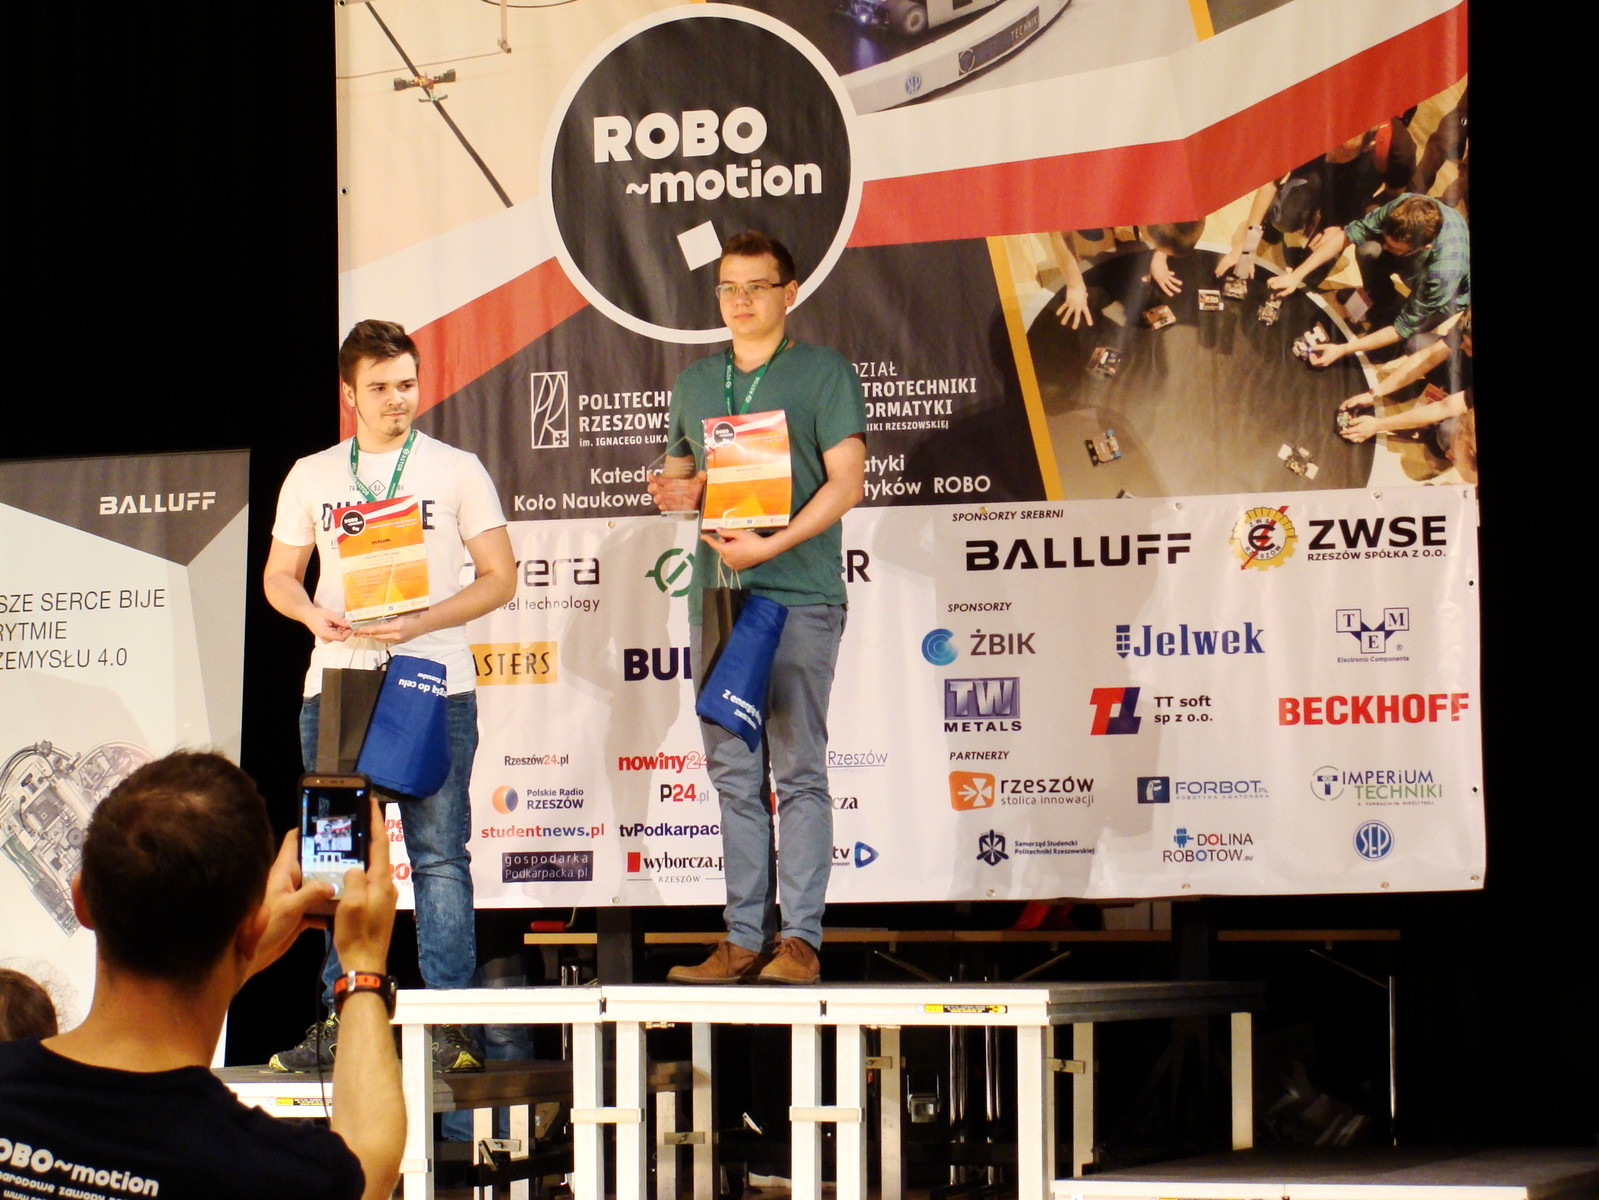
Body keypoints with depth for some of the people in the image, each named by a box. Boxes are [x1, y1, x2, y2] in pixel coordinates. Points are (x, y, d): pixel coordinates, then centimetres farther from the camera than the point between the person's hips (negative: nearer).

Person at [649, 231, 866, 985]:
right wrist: (676, 493, 1)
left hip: (798, 592, -6)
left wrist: (770, 546, -16)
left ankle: (800, 938, -8)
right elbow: (678, 474, 27)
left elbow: (846, 483, -5)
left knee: (798, 772, -7)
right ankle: (745, 938, 7)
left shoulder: (823, 373, 2)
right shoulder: (694, 384, 19)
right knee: (734, 774, 5)